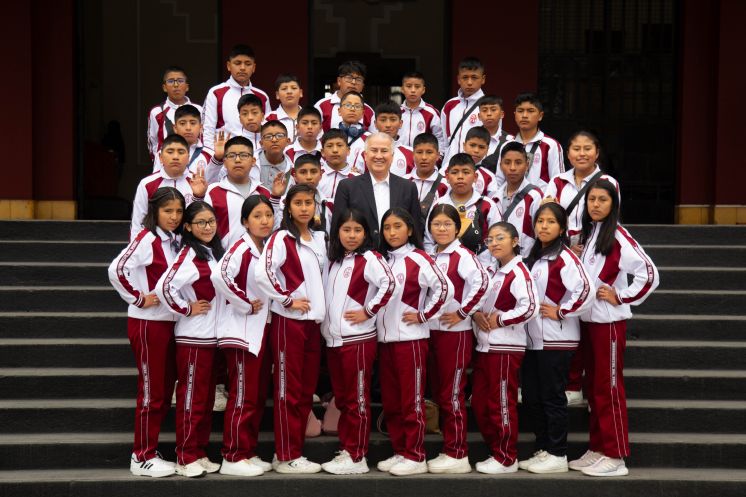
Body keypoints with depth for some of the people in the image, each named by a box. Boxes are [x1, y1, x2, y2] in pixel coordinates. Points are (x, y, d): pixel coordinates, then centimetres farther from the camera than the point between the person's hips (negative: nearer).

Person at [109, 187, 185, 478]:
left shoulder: (176, 240, 9)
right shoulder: (147, 239, -14)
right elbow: (116, 269, -25)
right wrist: (138, 298, -17)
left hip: (170, 322, 8)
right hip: (147, 323, -8)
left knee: (165, 391, 12)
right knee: (151, 391, -1)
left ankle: (149, 451, 22)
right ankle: (142, 458, 8)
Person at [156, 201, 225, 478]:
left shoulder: (214, 253, 11)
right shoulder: (189, 255, -14)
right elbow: (164, 288, -26)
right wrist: (187, 310, -15)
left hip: (211, 336, 8)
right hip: (192, 338, -8)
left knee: (207, 398, 12)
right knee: (191, 398, -2)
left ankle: (200, 453, 21)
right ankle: (186, 458, 6)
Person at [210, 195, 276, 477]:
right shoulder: (241, 248, -13)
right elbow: (219, 276, -30)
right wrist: (246, 304, -20)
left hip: (263, 330, 8)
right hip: (242, 332, -8)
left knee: (259, 396, 11)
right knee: (243, 396, -5)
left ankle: (249, 453, 19)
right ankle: (233, 457, 3)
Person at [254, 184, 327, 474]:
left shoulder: (319, 239, 13)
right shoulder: (281, 239, -9)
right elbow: (263, 274, -22)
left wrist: (321, 308, 11)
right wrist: (287, 300, -17)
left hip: (313, 320, 7)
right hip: (289, 320, -7)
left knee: (306, 390, 10)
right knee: (289, 390, -2)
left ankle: (294, 451, 19)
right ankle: (286, 457, 3)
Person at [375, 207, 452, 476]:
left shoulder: (418, 259, -7)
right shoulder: (381, 260, 13)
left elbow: (444, 287, -17)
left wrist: (423, 315, -12)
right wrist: (370, 315, 6)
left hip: (411, 338, -7)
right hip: (384, 338, 7)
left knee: (412, 400, -2)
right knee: (390, 401, 11)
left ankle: (415, 456, 4)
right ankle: (400, 452, 20)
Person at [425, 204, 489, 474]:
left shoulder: (462, 255, -9)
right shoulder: (430, 257, 13)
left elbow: (481, 282, -24)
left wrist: (462, 312, -19)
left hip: (455, 331, -8)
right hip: (432, 330, 8)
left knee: (452, 394, -4)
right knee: (439, 392, 11)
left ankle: (457, 454, 3)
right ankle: (448, 449, 20)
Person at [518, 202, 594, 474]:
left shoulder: (565, 257, -12)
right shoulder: (534, 257, 15)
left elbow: (585, 290, -24)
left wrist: (561, 312, -16)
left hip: (557, 339, -8)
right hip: (533, 339, 8)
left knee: (552, 398, -2)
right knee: (531, 397, 11)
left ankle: (557, 455, 7)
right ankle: (542, 450, 21)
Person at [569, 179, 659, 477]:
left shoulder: (618, 237, -12)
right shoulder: (587, 234, 11)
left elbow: (649, 273, -17)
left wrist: (621, 297, -13)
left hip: (609, 321, -8)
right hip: (587, 319, 8)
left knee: (608, 387, -3)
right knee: (593, 386, 12)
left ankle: (615, 456, 2)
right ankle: (597, 449, 21)